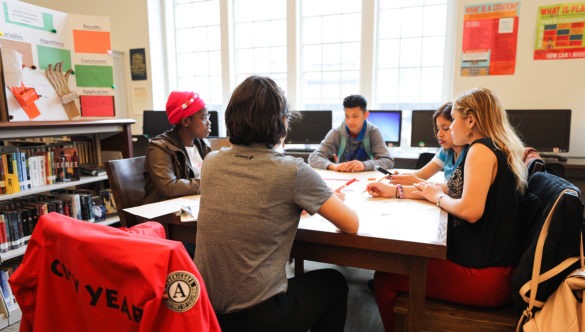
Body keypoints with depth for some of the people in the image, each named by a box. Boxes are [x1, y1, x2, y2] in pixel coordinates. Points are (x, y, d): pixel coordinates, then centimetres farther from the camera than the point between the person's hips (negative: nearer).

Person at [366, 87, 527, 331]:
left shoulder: (481, 149, -16)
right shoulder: (497, 149, 14)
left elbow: (470, 210, -27)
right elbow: (452, 190, 17)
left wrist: (438, 197, -6)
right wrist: (395, 191, 12)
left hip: (482, 274, -10)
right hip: (493, 263, 10)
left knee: (385, 279, -5)